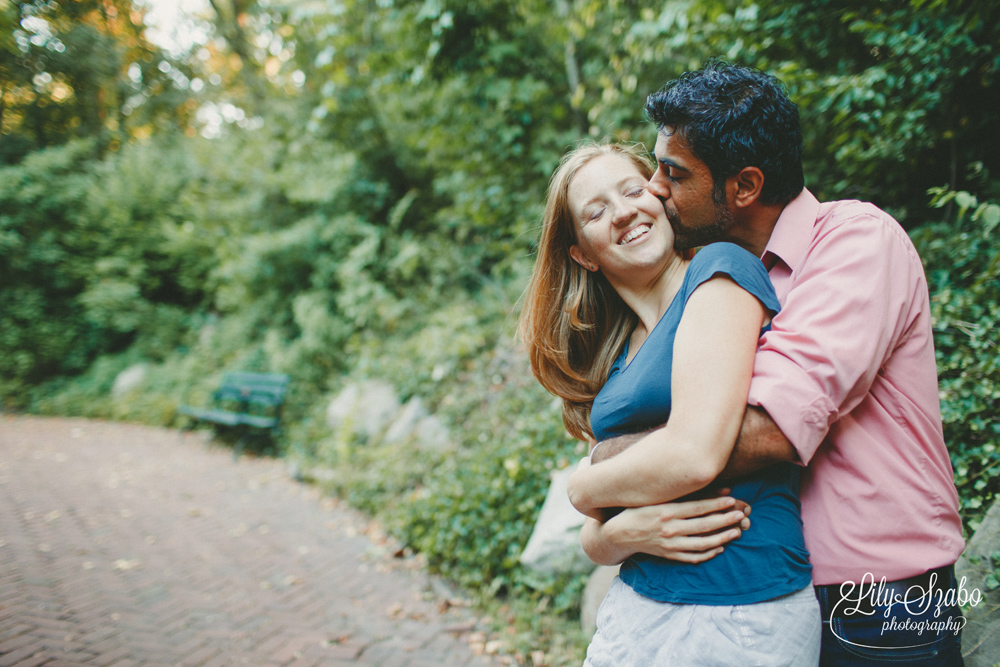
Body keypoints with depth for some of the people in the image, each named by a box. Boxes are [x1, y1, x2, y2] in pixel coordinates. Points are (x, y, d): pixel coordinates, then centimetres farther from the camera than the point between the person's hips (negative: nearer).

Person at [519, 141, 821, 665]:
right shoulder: (611, 356, 7)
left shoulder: (721, 269, -11)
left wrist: (584, 489, -6)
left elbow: (695, 453, -23)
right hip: (636, 604, 6)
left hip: (743, 614, -6)